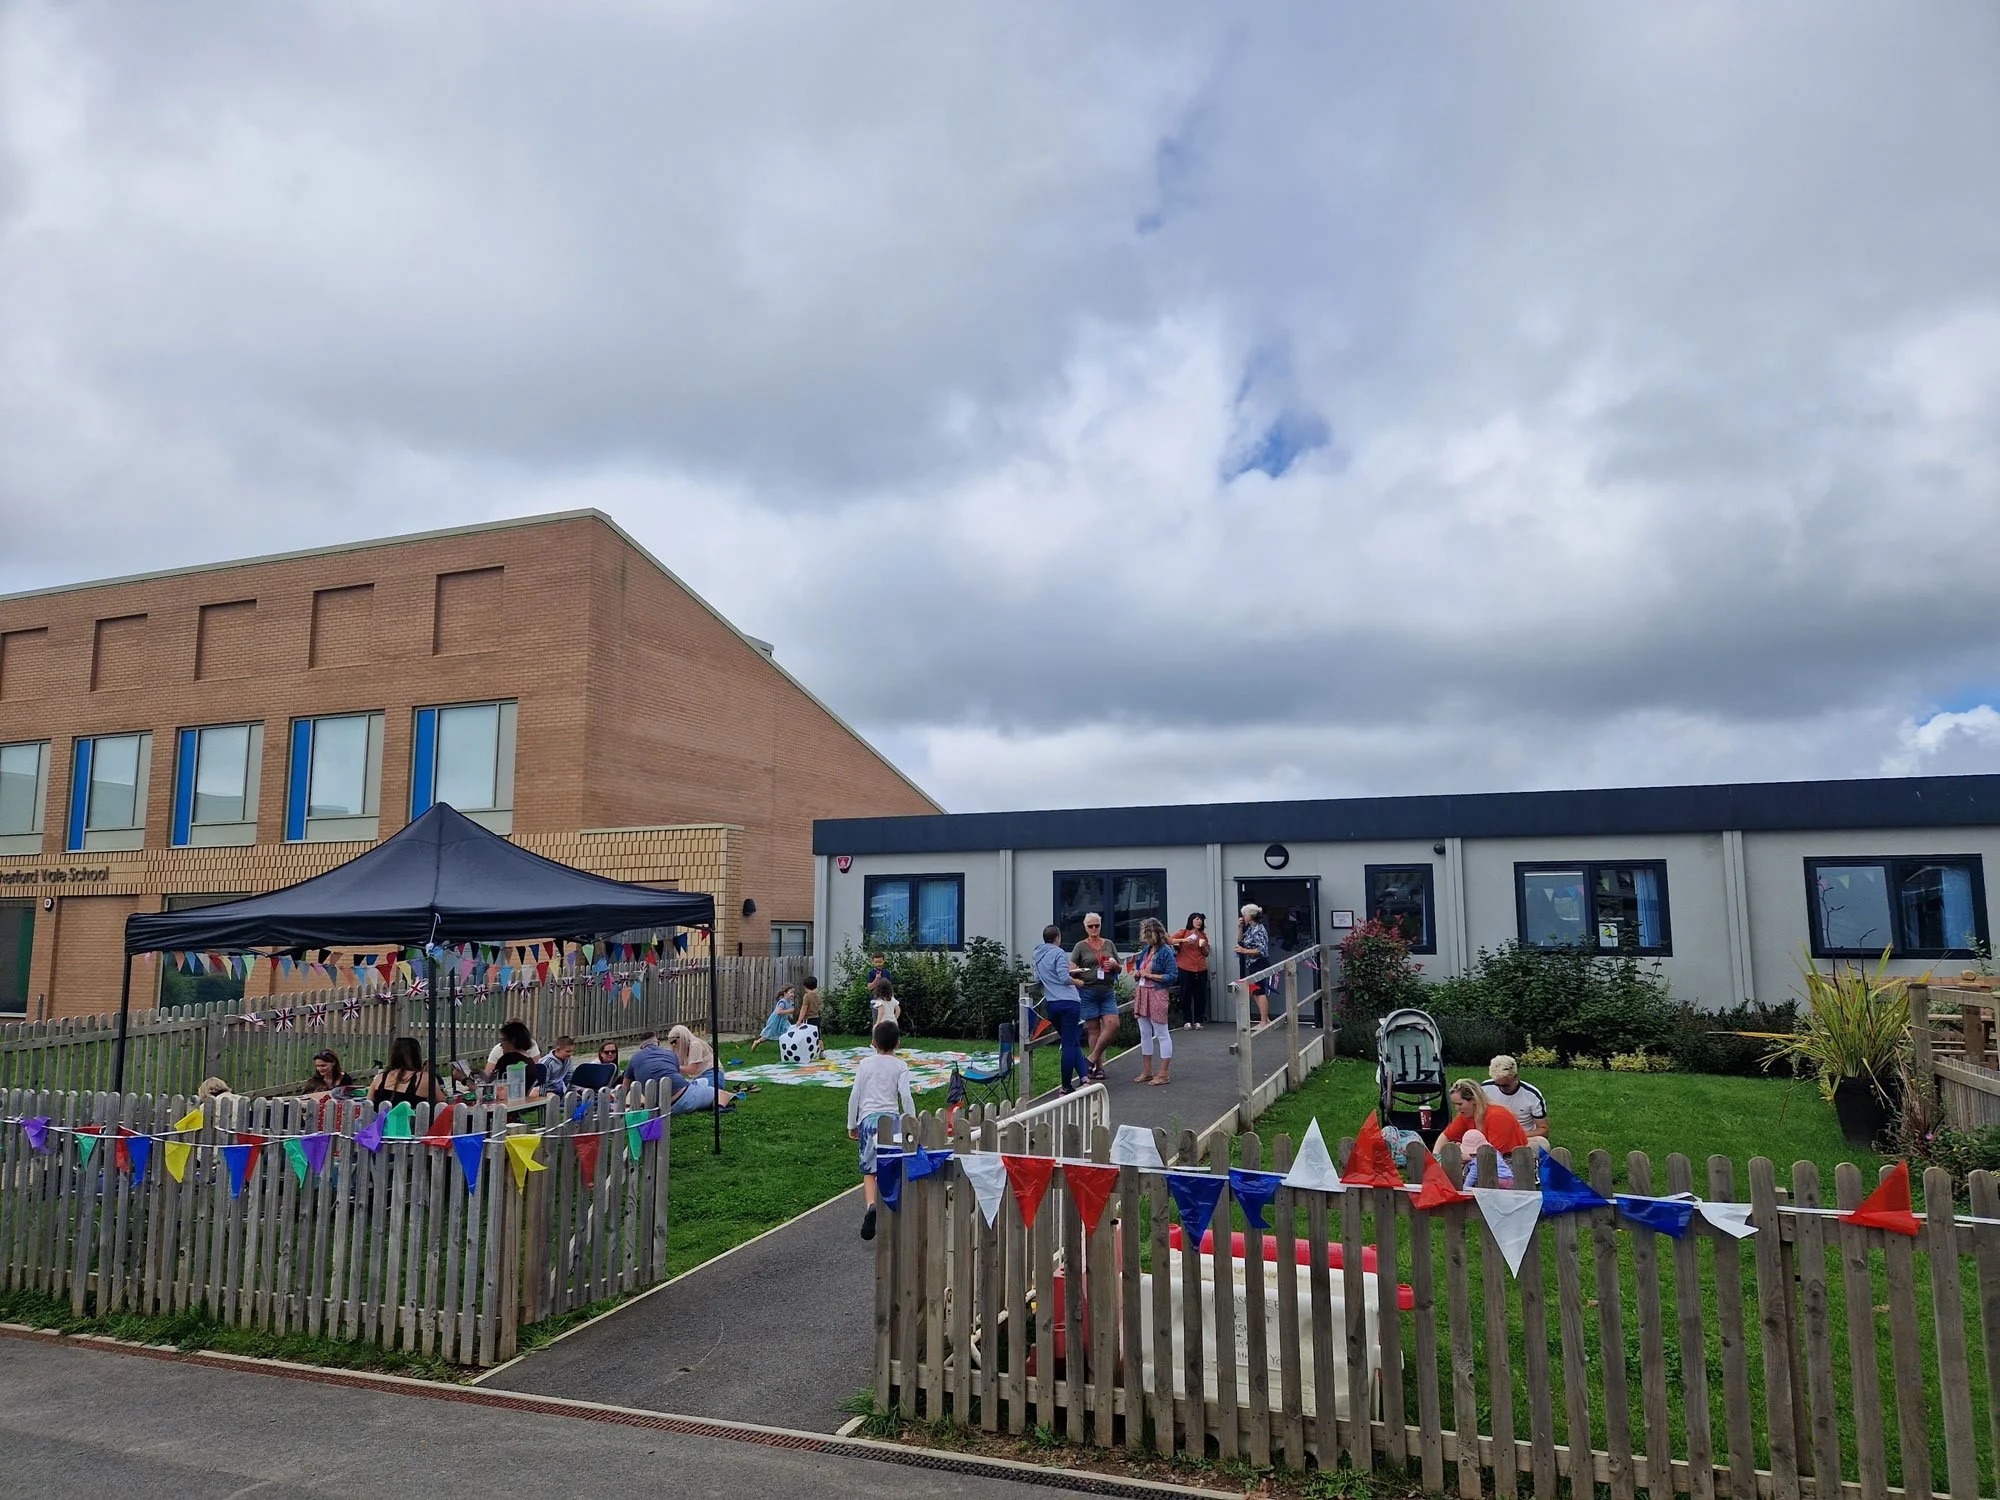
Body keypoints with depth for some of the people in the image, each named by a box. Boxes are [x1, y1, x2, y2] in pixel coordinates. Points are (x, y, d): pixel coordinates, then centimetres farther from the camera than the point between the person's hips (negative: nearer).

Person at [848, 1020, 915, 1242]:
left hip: (868, 1118, 0)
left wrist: (851, 1124, 13)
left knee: (869, 1170, -1)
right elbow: (905, 1096, -6)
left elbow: (854, 1095, 4)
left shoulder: (865, 1064, 4)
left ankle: (871, 1206, -25)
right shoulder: (901, 1066, 1)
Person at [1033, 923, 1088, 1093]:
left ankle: (1084, 1075, 3)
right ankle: (1066, 1085, 1)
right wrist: (1077, 982, 2)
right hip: (1069, 1002, -6)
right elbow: (1064, 978, -17)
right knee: (1070, 1044, 0)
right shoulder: (1059, 953, -7)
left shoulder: (1037, 955, 14)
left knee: (1071, 1042, 13)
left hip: (1051, 1004, 6)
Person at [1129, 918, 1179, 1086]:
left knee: (1162, 1034, 0)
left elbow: (1173, 976, -16)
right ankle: (1146, 1072, 23)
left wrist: (1150, 975, -17)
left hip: (1157, 994, -8)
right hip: (1142, 993, 8)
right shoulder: (1146, 950, 11)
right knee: (1144, 1034, 14)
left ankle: (1163, 1074, 5)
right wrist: (1137, 973, 2)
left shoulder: (1166, 952, -11)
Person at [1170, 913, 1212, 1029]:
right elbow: (1169, 940, -9)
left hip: (1201, 968, 4)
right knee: (1186, 994, -2)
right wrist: (1183, 940, -21)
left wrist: (1203, 946, -2)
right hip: (1186, 968, -4)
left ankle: (1198, 1021, 9)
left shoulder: (1203, 935, 14)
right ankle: (1187, 1021, 4)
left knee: (1200, 995, 2)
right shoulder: (1184, 932, 2)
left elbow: (1207, 953, 18)